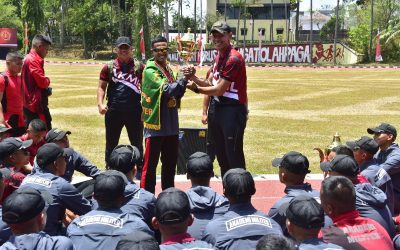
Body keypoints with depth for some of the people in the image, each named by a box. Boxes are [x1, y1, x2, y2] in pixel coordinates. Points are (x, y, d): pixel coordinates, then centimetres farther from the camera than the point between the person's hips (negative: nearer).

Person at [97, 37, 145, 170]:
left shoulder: (139, 66, 3)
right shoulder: (109, 67, 5)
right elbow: (101, 87, 6)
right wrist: (100, 104, -10)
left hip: (134, 111, 0)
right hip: (114, 111, 1)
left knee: (137, 143, 9)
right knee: (111, 143, 10)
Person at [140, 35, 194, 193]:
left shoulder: (169, 69, 11)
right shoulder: (150, 70, -11)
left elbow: (177, 93, 8)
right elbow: (167, 90, -21)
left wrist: (185, 82, -9)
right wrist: (184, 78, -22)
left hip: (171, 124, 8)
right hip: (155, 124, -8)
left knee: (170, 162, 17)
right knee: (150, 164, -1)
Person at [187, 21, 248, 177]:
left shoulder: (233, 58, -17)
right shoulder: (219, 57, 13)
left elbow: (219, 90, -18)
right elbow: (213, 85, 12)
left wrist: (196, 89, -8)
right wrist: (194, 78, -3)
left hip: (233, 111, -10)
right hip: (219, 109, 10)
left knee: (234, 157, -6)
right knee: (221, 156, 17)